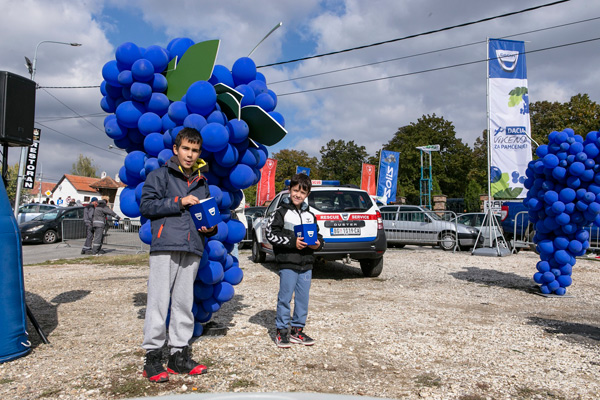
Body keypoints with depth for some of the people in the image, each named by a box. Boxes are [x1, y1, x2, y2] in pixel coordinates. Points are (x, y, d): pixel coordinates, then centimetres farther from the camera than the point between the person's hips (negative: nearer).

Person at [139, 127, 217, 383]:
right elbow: (146, 205, -2)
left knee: (184, 303, 7)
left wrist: (211, 228, 7)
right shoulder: (160, 175, 8)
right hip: (165, 246, -5)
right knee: (159, 301, -5)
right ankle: (152, 357, 3)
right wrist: (179, 202, -10)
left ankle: (179, 355, 15)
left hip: (192, 249, 5)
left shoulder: (202, 182, 23)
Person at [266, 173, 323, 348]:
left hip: (306, 264, 5)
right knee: (285, 297, 0)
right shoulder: (281, 212, -3)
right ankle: (282, 331, 14)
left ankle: (297, 330, 23)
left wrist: (318, 243, -1)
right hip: (288, 263, -5)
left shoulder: (310, 215, 14)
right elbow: (271, 234, -9)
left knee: (303, 298, 10)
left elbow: (317, 234, 22)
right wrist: (292, 241, -16)